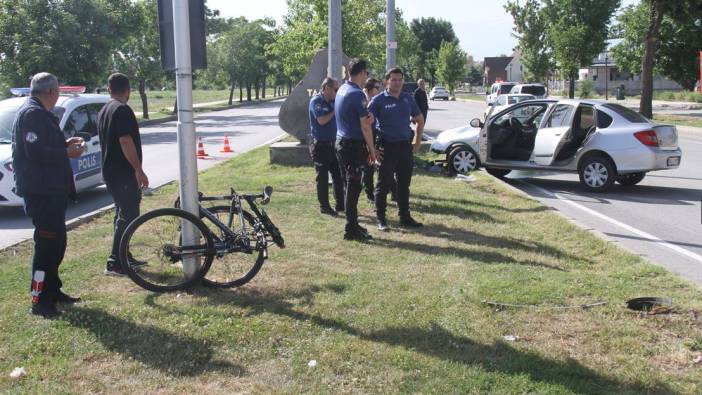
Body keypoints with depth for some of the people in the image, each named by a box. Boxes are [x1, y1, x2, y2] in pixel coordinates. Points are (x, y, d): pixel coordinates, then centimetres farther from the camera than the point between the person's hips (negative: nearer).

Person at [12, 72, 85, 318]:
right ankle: (40, 301, -2)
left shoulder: (39, 113, 17)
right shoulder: (33, 114, -16)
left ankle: (52, 290, 28)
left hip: (51, 189, 11)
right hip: (41, 191, -11)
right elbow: (36, 152, -25)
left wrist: (65, 144, 10)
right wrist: (67, 153, -15)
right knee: (47, 245, -8)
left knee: (56, 243, 18)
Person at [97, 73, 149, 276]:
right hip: (124, 173, -10)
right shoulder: (122, 110, -15)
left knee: (122, 214, 18)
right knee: (128, 217, -7)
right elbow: (126, 141, -23)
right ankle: (114, 263, -7)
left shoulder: (103, 111, 16)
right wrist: (139, 170, -20)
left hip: (110, 172, 10)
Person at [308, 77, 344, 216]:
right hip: (320, 145, -7)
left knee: (338, 174, 10)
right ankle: (324, 206, 12)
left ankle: (340, 204, 20)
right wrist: (335, 111, -13)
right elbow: (322, 120, -22)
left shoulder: (332, 101, 9)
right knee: (322, 177, 2)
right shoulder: (316, 101, -12)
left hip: (332, 143, 7)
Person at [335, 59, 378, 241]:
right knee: (353, 187, -4)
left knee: (349, 185, 15)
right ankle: (351, 230, 1)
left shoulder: (341, 90, 11)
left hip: (340, 142, 9)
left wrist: (367, 118, 2)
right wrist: (372, 149, -8)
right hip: (354, 145, -9)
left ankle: (352, 224, 24)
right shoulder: (357, 94, -17)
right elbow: (365, 126, -16)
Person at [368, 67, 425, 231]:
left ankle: (405, 216, 22)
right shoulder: (379, 100, -6)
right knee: (384, 184, 2)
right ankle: (380, 218, 12)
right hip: (387, 148, -4)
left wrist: (417, 142, 12)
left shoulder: (408, 98, 8)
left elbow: (420, 120, 19)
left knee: (404, 184, 12)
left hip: (406, 146, 5)